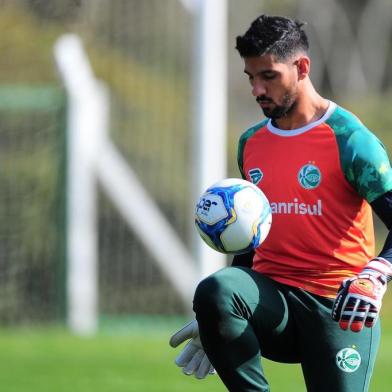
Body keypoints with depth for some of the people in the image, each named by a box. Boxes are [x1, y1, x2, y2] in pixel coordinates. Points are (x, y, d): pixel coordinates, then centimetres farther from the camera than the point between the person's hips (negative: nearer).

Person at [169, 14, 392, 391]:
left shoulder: (349, 140, -6)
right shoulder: (251, 144, 15)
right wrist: (217, 319, 20)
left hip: (339, 308, -4)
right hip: (272, 296, 4)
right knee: (214, 291, -29)